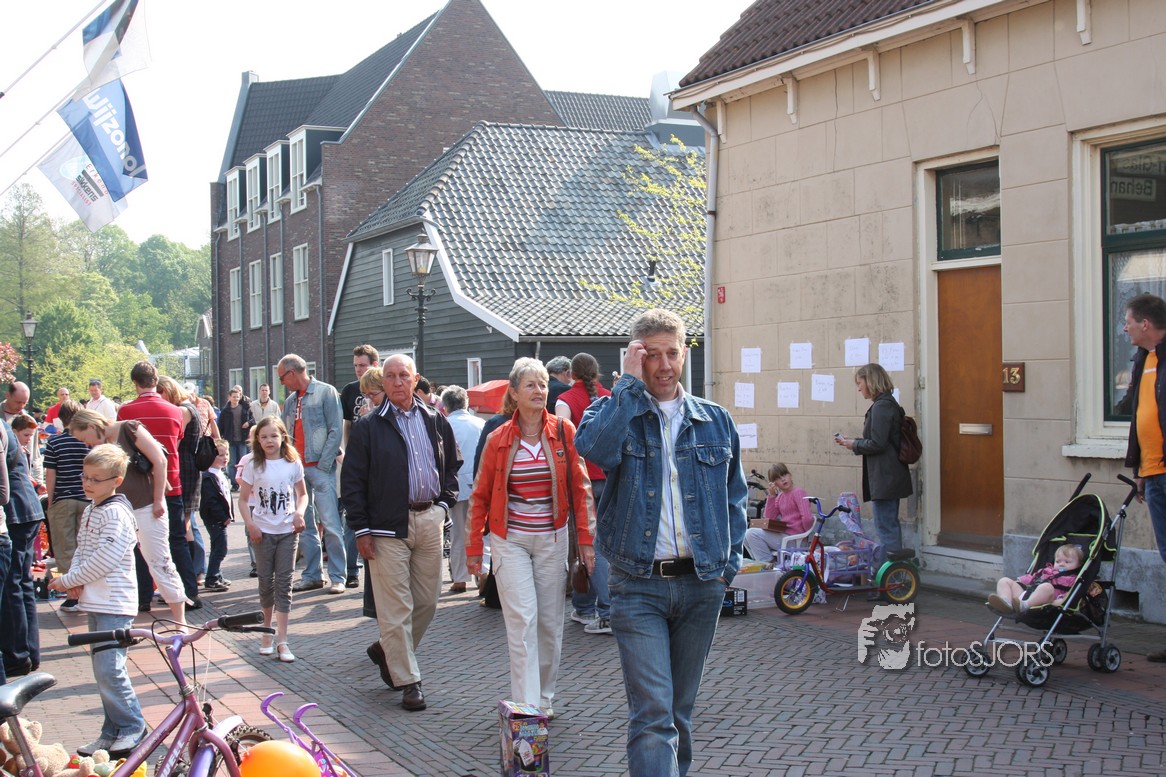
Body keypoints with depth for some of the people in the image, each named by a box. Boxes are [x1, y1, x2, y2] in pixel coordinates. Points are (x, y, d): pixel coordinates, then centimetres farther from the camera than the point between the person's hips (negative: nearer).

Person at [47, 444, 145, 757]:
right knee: (103, 670, 13)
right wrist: (75, 581, -2)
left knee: (109, 669, -12)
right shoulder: (91, 510, 15)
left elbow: (103, 560, -20)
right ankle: (113, 731, 21)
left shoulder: (116, 514, -15)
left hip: (114, 604, -10)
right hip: (94, 600, 10)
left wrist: (68, 580, -11)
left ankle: (131, 728, 1)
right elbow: (82, 550, 17)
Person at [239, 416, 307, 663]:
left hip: (288, 531, 0)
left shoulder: (293, 464, 2)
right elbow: (243, 499, 2)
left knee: (284, 583, -2)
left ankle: (282, 641, -3)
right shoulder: (253, 466, -1)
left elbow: (302, 494, 12)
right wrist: (250, 525, -12)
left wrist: (299, 513, -7)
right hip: (263, 532, 0)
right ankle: (267, 632, 25)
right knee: (266, 583, 8)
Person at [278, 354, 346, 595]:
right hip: (297, 469, 6)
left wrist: (323, 465, -13)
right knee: (305, 525, 8)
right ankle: (312, 575, 15)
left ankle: (338, 577, -3)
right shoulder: (290, 400, 16)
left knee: (331, 524, -8)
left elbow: (336, 431, -8)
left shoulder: (326, 392, -2)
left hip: (320, 468, -6)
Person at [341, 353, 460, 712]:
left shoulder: (435, 421, 10)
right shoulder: (369, 427, -2)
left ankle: (387, 651, 33)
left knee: (427, 602, 10)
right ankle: (407, 681, 5)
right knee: (396, 607, -3)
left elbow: (452, 464, 21)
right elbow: (352, 481, -3)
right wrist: (361, 529, -8)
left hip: (429, 519, 4)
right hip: (388, 525, -4)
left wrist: (444, 502, 9)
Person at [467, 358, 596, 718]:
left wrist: (585, 539, -5)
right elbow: (481, 496, 5)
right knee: (522, 621, -10)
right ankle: (526, 707, -8)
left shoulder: (563, 431, -1)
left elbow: (580, 486, 0)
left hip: (552, 539, 1)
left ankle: (544, 697, 25)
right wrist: (474, 547, 4)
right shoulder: (499, 439, -1)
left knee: (550, 621, 8)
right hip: (510, 540, -1)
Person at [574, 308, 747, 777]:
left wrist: (729, 562, 6)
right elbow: (593, 448, -24)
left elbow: (734, 496, 16)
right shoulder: (614, 411, 1)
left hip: (702, 584, 3)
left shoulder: (715, 421, 9)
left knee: (680, 708, 16)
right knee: (652, 712, -10)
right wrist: (630, 383, -17)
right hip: (637, 584, -3)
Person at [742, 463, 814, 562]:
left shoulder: (798, 492, -11)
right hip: (783, 534, 9)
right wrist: (771, 496, -1)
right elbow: (768, 518, 6)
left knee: (752, 533, -17)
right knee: (746, 534, 8)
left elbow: (807, 518, -23)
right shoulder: (779, 496, 14)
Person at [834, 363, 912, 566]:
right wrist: (853, 442, 12)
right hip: (890, 477, 11)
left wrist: (854, 444, -5)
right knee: (890, 525, 16)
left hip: (884, 478, -11)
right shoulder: (888, 404, 15)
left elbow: (877, 444, -21)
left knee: (886, 528, -7)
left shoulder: (881, 406, -16)